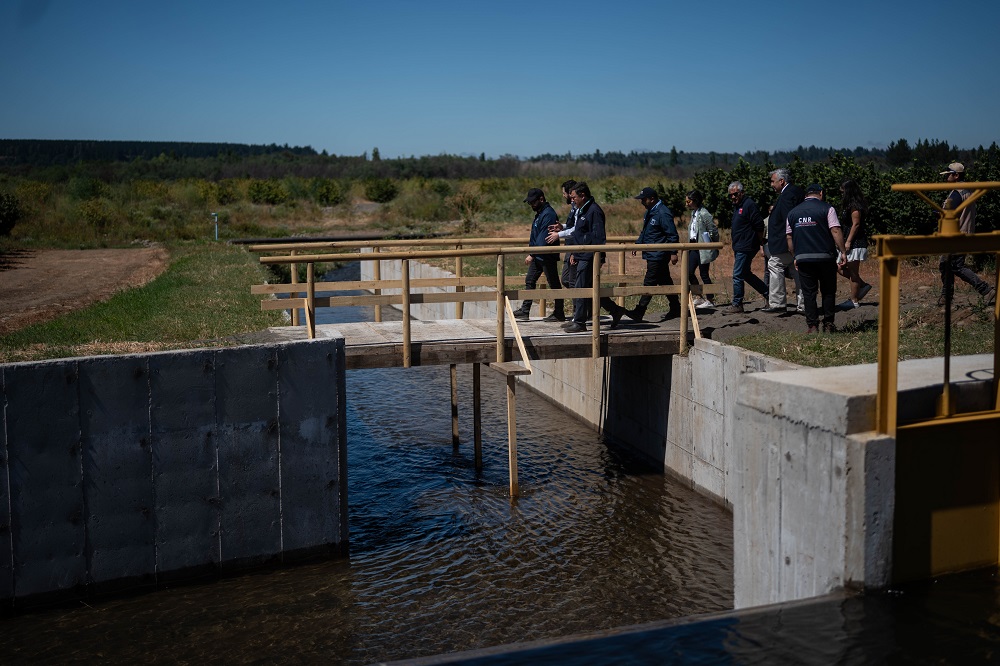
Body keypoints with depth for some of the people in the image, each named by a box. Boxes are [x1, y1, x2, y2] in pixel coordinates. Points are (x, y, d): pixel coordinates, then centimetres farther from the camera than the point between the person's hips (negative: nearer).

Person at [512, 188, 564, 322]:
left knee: (554, 284, 0)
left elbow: (543, 238, -25)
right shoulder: (539, 214, 14)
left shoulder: (548, 214, -19)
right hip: (538, 256, 10)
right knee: (529, 281, 10)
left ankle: (559, 314, 9)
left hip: (547, 257, -10)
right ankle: (524, 311, 14)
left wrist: (532, 254, -25)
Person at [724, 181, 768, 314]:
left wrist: (758, 243, -9)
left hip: (746, 248, -10)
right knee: (745, 274, 16)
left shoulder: (749, 205, -13)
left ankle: (737, 305, -1)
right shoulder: (736, 206, 17)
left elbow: (759, 227, -16)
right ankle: (768, 293, 25)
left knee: (738, 275, -7)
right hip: (739, 248, 10)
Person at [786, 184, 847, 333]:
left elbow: (789, 237, 12)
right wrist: (843, 252, -6)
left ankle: (813, 326, 4)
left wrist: (795, 257, 18)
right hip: (825, 257, -2)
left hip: (802, 258, 2)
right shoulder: (827, 209, 0)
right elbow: (836, 231, -9)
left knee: (808, 293, 6)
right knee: (828, 292, 8)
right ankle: (828, 325, 7)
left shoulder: (792, 213, 12)